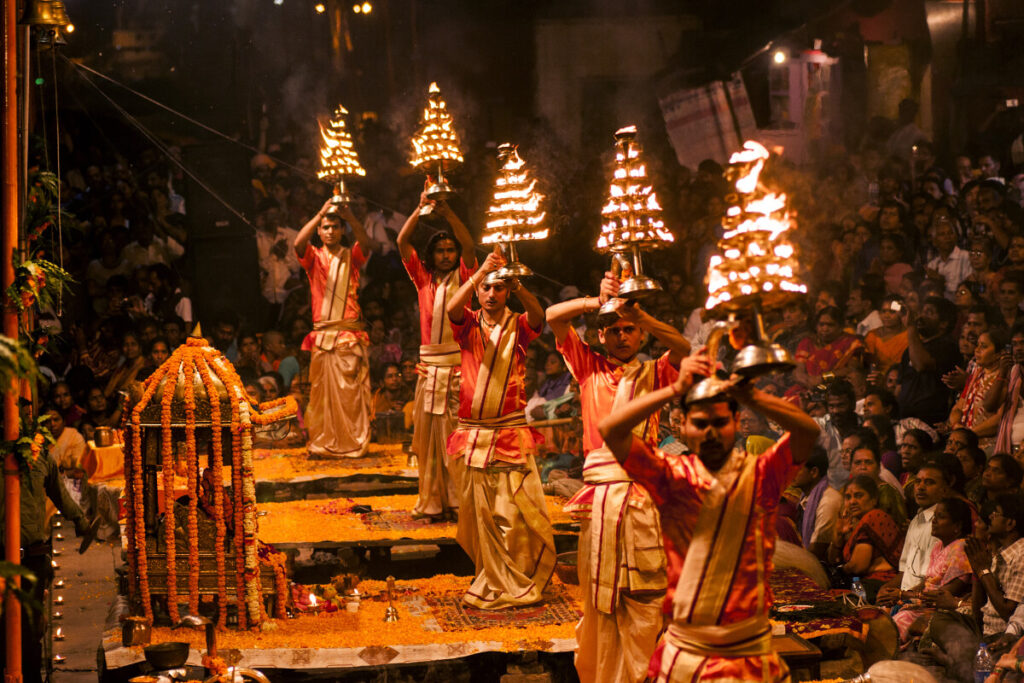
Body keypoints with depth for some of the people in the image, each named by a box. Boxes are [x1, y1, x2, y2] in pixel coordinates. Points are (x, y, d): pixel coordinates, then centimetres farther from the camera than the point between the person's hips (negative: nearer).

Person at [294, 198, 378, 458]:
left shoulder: (351, 257, 10)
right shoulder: (315, 257, 10)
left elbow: (366, 244, -12)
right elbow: (298, 244, -11)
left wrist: (349, 217, -24)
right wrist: (320, 214, -17)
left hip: (349, 334, -1)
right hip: (322, 334, 1)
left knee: (352, 391, -4)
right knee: (322, 391, 0)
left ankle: (354, 444, -1)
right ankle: (323, 444, 4)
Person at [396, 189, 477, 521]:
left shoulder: (463, 277, 5)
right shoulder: (423, 278, 11)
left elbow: (469, 245, -11)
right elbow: (402, 242, 4)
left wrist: (447, 212, -19)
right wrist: (421, 209, -6)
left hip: (459, 363, -3)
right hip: (429, 365, 3)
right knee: (428, 434, 3)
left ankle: (460, 500, -2)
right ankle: (432, 502, 9)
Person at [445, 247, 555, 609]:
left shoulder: (517, 326, 3)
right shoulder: (470, 325, 6)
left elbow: (538, 316, -21)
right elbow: (452, 308, -17)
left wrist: (516, 283, -37)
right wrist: (482, 271, -28)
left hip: (511, 433, -2)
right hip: (473, 432, 2)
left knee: (516, 511, -6)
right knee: (481, 514, 8)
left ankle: (519, 583, 8)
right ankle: (493, 582, 19)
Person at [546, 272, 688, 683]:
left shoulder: (653, 373, 12)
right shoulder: (589, 368, 14)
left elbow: (683, 348, -9)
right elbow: (553, 317, 5)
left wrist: (638, 314, -21)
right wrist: (598, 302, -9)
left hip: (643, 490, -1)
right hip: (599, 491, 1)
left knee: (643, 597, -4)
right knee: (599, 596, 4)